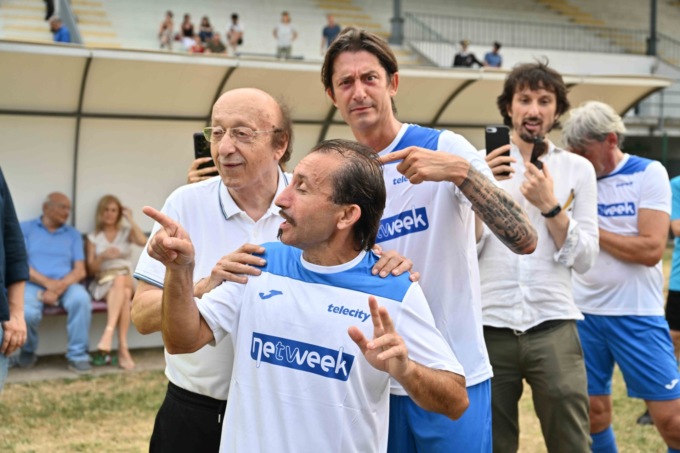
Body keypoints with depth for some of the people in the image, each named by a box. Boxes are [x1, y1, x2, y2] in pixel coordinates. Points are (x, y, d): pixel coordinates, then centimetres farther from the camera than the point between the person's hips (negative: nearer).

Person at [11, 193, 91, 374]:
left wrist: (58, 288, -14)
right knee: (26, 313, -35)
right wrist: (47, 282, -16)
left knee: (81, 299, -33)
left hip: (65, 285, 2)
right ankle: (28, 352, 0)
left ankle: (78, 356, -21)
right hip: (33, 284, -2)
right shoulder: (25, 228, 9)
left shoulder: (73, 234, 16)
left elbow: (80, 270, 5)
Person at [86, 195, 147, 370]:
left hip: (126, 280, 1)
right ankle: (123, 348, -48)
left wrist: (130, 220, -3)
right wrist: (102, 257, -15)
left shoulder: (126, 232, 15)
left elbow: (143, 242, -9)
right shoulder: (93, 237, 13)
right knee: (123, 295, -36)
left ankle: (107, 336, -47)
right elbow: (91, 269, 5)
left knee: (120, 280, -38)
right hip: (103, 283, -1)